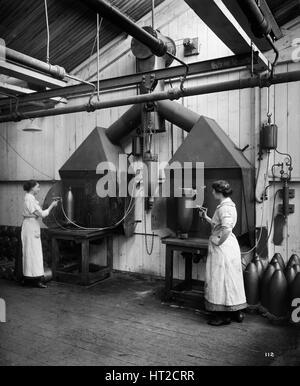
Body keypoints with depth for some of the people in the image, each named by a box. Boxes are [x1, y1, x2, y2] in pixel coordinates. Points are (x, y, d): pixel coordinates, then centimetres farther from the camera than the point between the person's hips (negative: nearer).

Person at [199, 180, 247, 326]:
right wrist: (206, 217, 17)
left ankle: (224, 315, 11)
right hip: (229, 245, 10)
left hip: (223, 247, -10)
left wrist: (218, 242, -20)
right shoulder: (227, 204, 13)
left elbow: (227, 229, -32)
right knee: (230, 280, 16)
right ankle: (236, 312, 27)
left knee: (221, 279, 0)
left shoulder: (225, 207, -19)